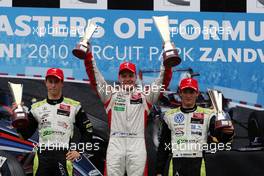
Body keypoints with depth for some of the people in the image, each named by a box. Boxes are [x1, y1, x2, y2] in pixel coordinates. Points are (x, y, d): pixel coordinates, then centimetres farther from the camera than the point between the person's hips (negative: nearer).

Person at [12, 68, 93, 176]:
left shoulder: (74, 106, 6)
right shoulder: (36, 107, 12)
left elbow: (87, 131, 10)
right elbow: (25, 135, 12)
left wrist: (78, 150, 0)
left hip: (64, 157, -2)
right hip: (42, 158, 2)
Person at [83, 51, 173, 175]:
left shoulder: (145, 95, 12)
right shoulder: (111, 94, 12)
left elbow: (164, 79, 6)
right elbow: (94, 76, 6)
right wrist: (88, 55, -4)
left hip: (137, 143, 0)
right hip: (115, 143, 0)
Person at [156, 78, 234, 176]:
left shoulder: (207, 115, 5)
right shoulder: (170, 115, 11)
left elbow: (220, 137, -9)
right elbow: (163, 146, 14)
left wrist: (227, 133, -33)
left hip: (198, 164, -1)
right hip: (177, 164, 1)